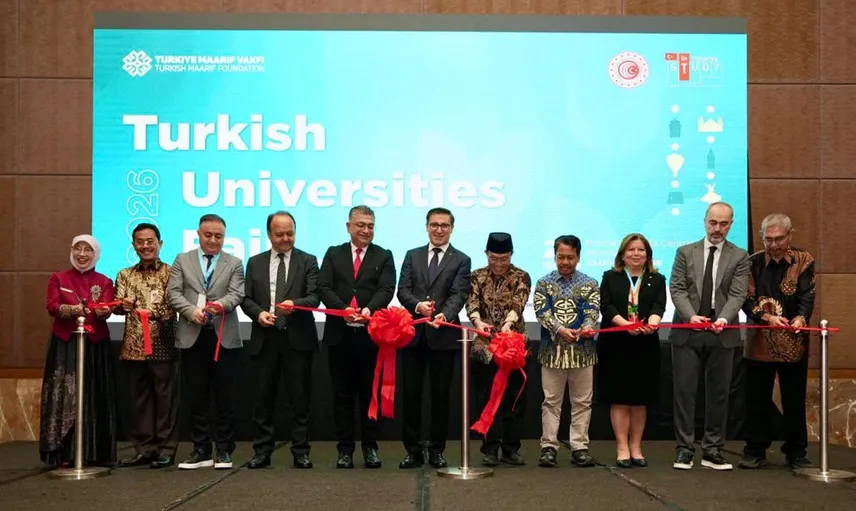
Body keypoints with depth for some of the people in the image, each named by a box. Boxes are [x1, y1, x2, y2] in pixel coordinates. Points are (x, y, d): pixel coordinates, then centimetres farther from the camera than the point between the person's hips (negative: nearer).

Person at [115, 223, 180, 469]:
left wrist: (157, 313, -25)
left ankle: (166, 448, 8)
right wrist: (123, 305, -18)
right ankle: (144, 448, 17)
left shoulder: (172, 273, 2)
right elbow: (118, 307, 5)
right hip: (134, 347, 4)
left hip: (164, 345, -4)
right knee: (139, 398, 8)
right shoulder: (125, 275, 13)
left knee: (165, 397, 1)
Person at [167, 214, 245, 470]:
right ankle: (201, 450, 14)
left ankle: (224, 450, 12)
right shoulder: (182, 260, 12)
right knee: (196, 397, 6)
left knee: (225, 397, 3)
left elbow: (236, 294, -4)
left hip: (224, 337, -1)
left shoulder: (234, 263, 10)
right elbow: (173, 292, 2)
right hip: (193, 337, 1)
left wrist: (221, 304, -26)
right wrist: (191, 311, -16)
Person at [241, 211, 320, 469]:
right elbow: (246, 298, 9)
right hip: (265, 337, 2)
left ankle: (301, 452, 9)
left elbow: (314, 297, -5)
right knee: (263, 397, 5)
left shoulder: (308, 261, 5)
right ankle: (262, 451, 14)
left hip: (298, 338, -2)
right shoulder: (255, 262, 12)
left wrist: (294, 303, -25)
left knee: (300, 397, 2)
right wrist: (258, 313, -11)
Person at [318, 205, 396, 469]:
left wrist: (369, 309, -24)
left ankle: (370, 447, 14)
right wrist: (343, 309, -17)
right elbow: (324, 288, -1)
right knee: (342, 393, 6)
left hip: (371, 334, -1)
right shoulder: (334, 254, 10)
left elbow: (386, 290, -6)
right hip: (339, 333, 1)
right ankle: (345, 448, 13)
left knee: (370, 393, 5)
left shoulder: (384, 256, 7)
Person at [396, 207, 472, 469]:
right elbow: (403, 290, 4)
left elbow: (459, 295, -8)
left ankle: (436, 451, 16)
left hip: (443, 335, -2)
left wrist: (444, 315, -27)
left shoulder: (461, 260, 5)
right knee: (410, 393, 4)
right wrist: (417, 305, -17)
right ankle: (413, 451, 14)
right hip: (413, 333, 2)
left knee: (440, 394, 5)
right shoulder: (412, 256, 13)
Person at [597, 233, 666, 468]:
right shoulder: (610, 277, 7)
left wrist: (651, 323, -27)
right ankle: (622, 448, 4)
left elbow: (659, 306, -5)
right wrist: (626, 324, -22)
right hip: (615, 345, -2)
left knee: (640, 399, 6)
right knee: (619, 398, -2)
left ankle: (636, 448, 15)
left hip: (645, 346, 2)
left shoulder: (657, 280, 11)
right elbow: (606, 306, -5)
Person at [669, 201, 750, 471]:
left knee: (718, 392, 5)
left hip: (722, 334, 0)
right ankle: (685, 449, 8)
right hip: (687, 332, 0)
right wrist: (691, 316, -17)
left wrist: (723, 318, -22)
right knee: (684, 390, 0)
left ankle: (712, 450, 14)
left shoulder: (740, 257, 5)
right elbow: (677, 288, 0)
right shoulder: (685, 252, 8)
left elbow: (737, 294, -4)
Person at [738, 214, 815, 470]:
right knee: (757, 399, 6)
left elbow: (806, 296, -9)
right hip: (759, 342, 1)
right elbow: (747, 299, -4)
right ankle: (755, 451, 17)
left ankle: (796, 452, 19)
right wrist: (767, 317, -21)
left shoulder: (804, 261, 1)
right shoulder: (753, 262, 2)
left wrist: (800, 317, -29)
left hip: (794, 343, -1)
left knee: (794, 400, 7)